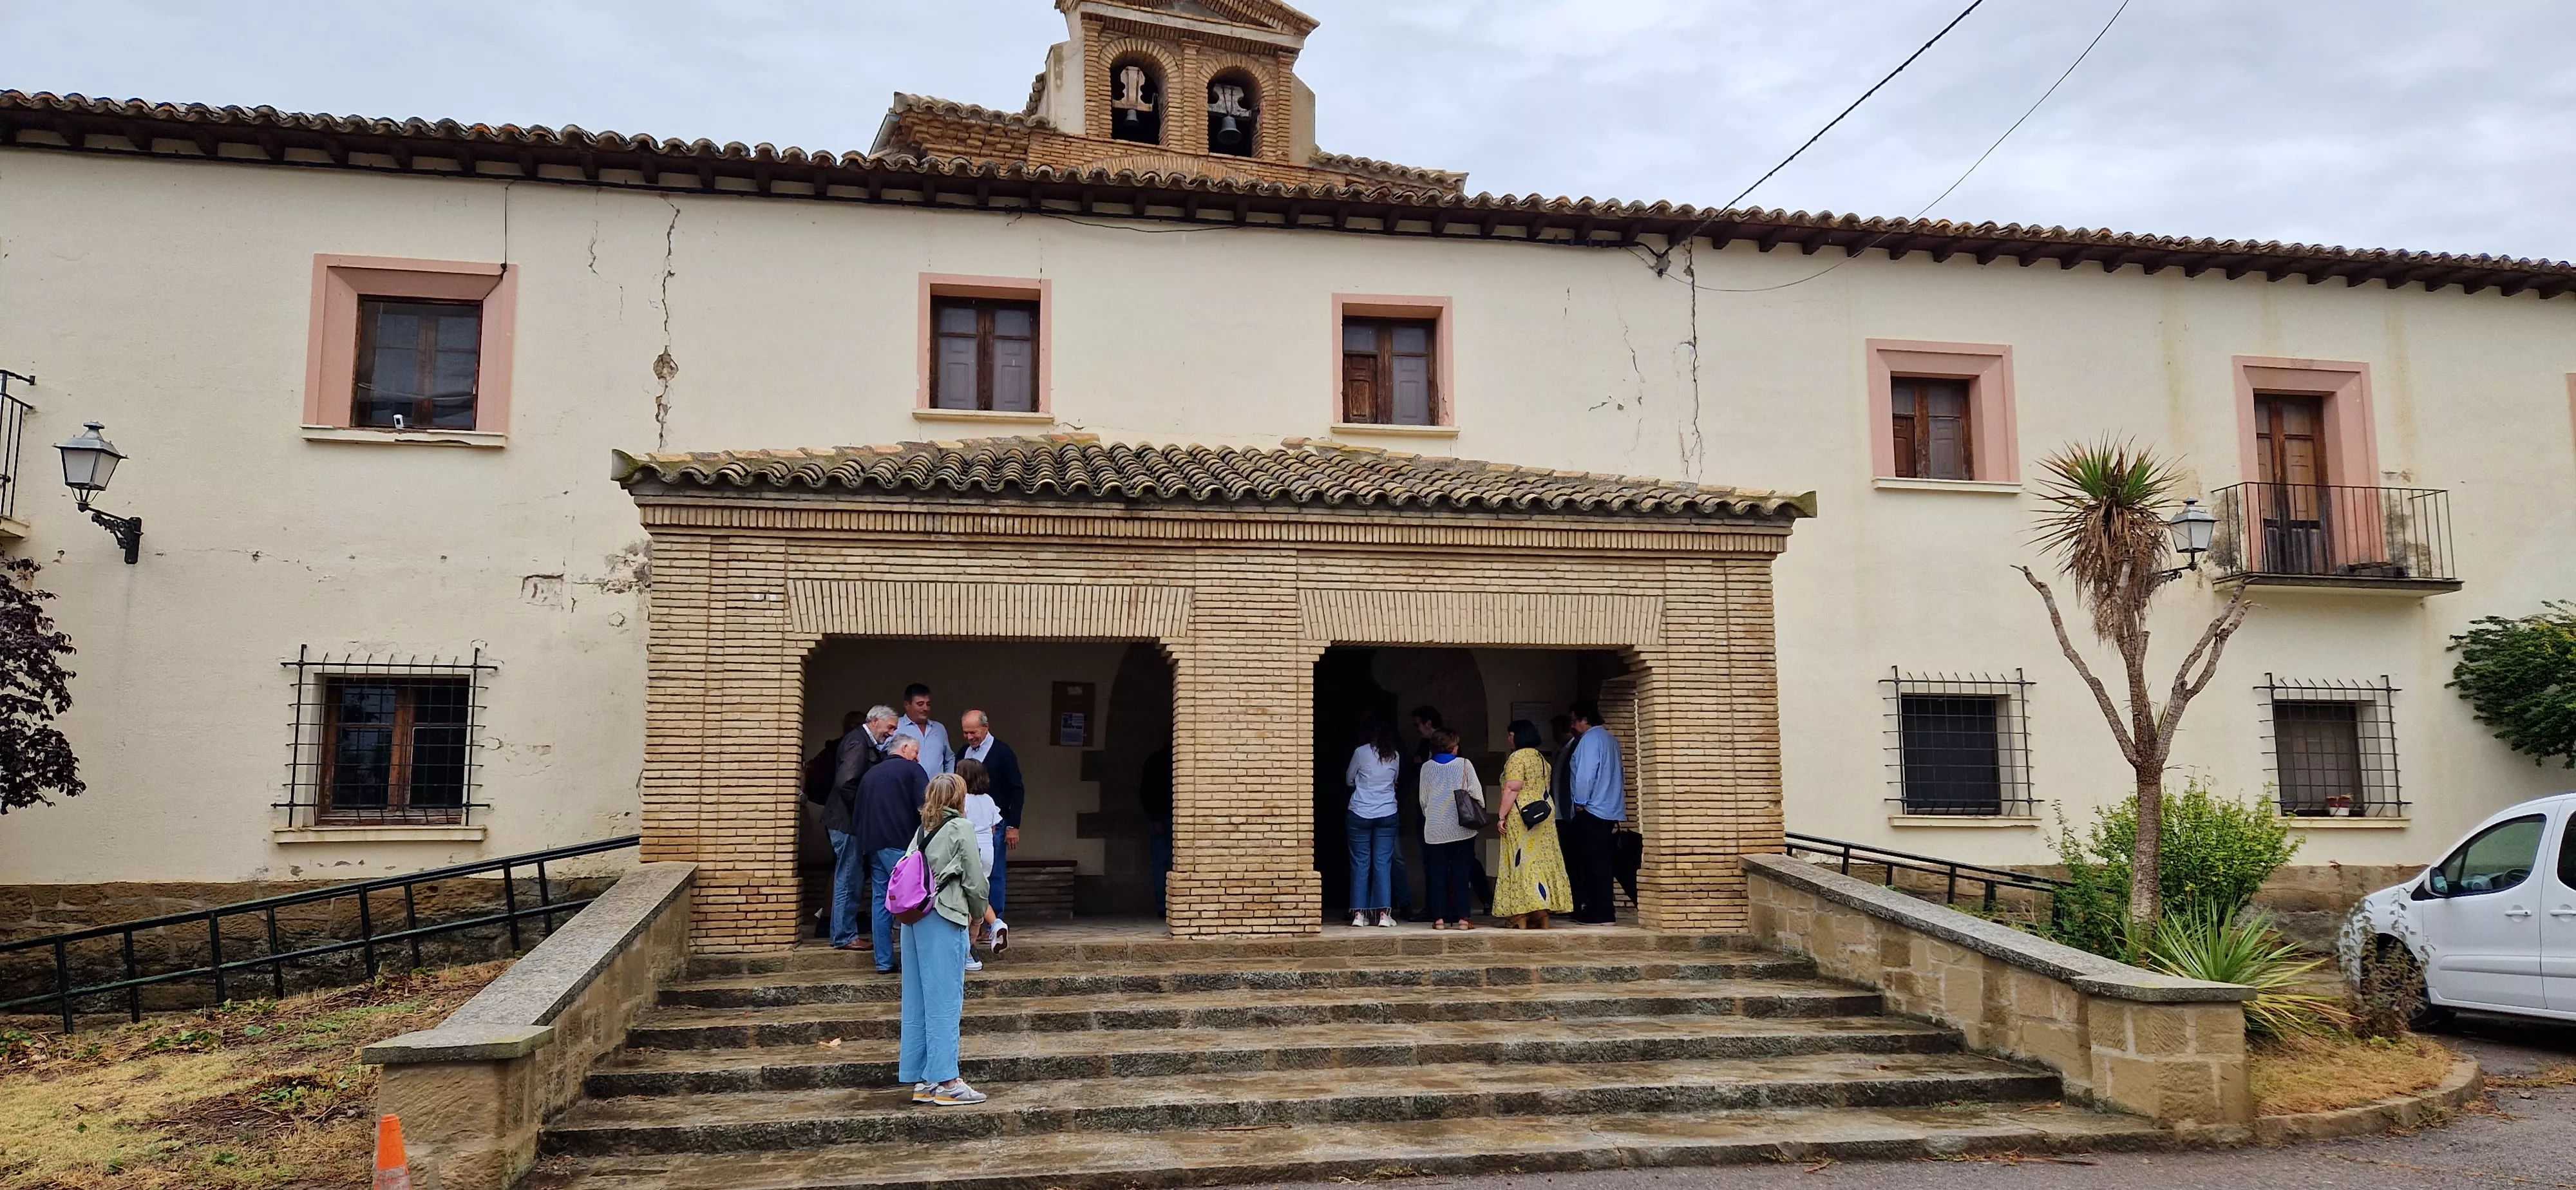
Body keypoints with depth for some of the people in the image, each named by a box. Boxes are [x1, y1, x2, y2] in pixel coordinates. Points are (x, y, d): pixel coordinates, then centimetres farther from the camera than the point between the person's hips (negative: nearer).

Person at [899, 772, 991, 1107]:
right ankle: (946, 1081, -5)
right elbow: (974, 879, -3)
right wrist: (977, 914, 12)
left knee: (917, 1000, 8)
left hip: (913, 919, 7)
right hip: (944, 919, -7)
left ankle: (920, 1080, 13)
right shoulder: (961, 828, -3)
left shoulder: (922, 829, 15)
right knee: (945, 1000, -5)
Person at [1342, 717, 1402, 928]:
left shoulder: (1361, 752, -7)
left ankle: (1359, 913, 3)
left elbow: (1349, 780, 6)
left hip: (1360, 814, -2)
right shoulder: (1395, 756, 1)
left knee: (1360, 863, 4)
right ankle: (1384, 913, -1)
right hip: (1387, 814, 2)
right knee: (1383, 863, 4)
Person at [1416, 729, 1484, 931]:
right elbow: (1477, 793, -5)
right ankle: (1463, 918, 0)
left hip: (1435, 829, 2)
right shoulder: (1464, 765, -3)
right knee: (1462, 872, 3)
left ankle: (1439, 918, 1)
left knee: (1437, 873, 4)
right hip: (1462, 828, -1)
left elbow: (1424, 799, 8)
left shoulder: (1427, 767, 3)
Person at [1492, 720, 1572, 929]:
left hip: (1522, 817, -9)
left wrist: (1502, 815, -16)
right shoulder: (1541, 758, 16)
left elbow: (1512, 789, -18)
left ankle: (1523, 919, -11)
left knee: (1523, 862, -8)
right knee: (1542, 861, 7)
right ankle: (1543, 914, 8)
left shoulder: (1518, 757, -11)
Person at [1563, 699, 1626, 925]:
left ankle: (1600, 912, -6)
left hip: (1592, 810, -9)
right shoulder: (1609, 739, 15)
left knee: (1594, 861, -6)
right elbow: (1618, 773, 19)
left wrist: (1580, 802, -8)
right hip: (1609, 809, 9)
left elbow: (1586, 773, -19)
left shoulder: (1590, 739, -11)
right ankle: (1603, 909, 15)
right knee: (1600, 861, 12)